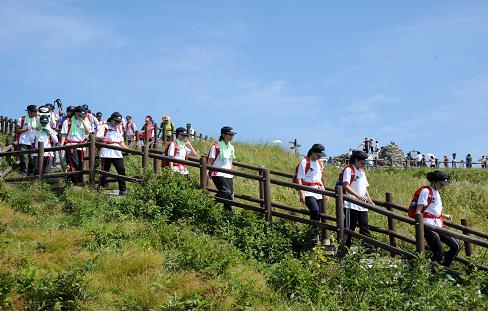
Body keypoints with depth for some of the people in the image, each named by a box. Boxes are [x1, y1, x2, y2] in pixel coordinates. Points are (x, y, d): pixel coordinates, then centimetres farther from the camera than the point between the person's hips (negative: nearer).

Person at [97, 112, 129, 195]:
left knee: (122, 170, -2)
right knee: (105, 171, -6)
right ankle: (102, 188, -3)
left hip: (117, 153, 6)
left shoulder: (119, 129, 26)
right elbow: (97, 138, -8)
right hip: (107, 153, -6)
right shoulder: (104, 127, 6)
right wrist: (103, 138, -30)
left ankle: (123, 189, 2)